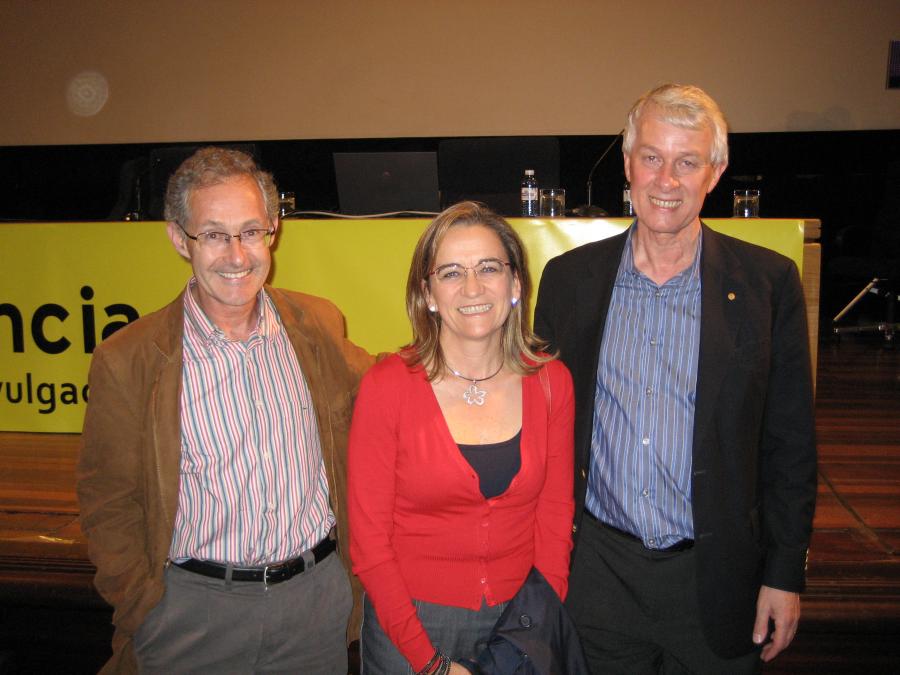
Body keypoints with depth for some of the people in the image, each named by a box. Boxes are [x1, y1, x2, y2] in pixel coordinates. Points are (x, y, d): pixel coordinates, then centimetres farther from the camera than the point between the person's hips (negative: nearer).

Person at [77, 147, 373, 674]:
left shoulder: (320, 325, -3)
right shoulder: (127, 362, -10)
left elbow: (365, 397, 14)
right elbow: (109, 507, -3)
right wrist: (146, 618, -6)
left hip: (320, 594, 3)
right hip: (193, 609, -2)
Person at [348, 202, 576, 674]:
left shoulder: (551, 382, -6)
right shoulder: (386, 387, -14)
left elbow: (554, 518, 0)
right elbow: (368, 538, -11)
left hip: (519, 616, 3)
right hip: (411, 623, -2)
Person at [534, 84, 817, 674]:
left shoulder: (768, 282, -6)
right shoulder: (568, 278, -1)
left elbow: (790, 443, -1)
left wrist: (785, 573, -2)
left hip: (714, 576, -1)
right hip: (596, 569, 1)